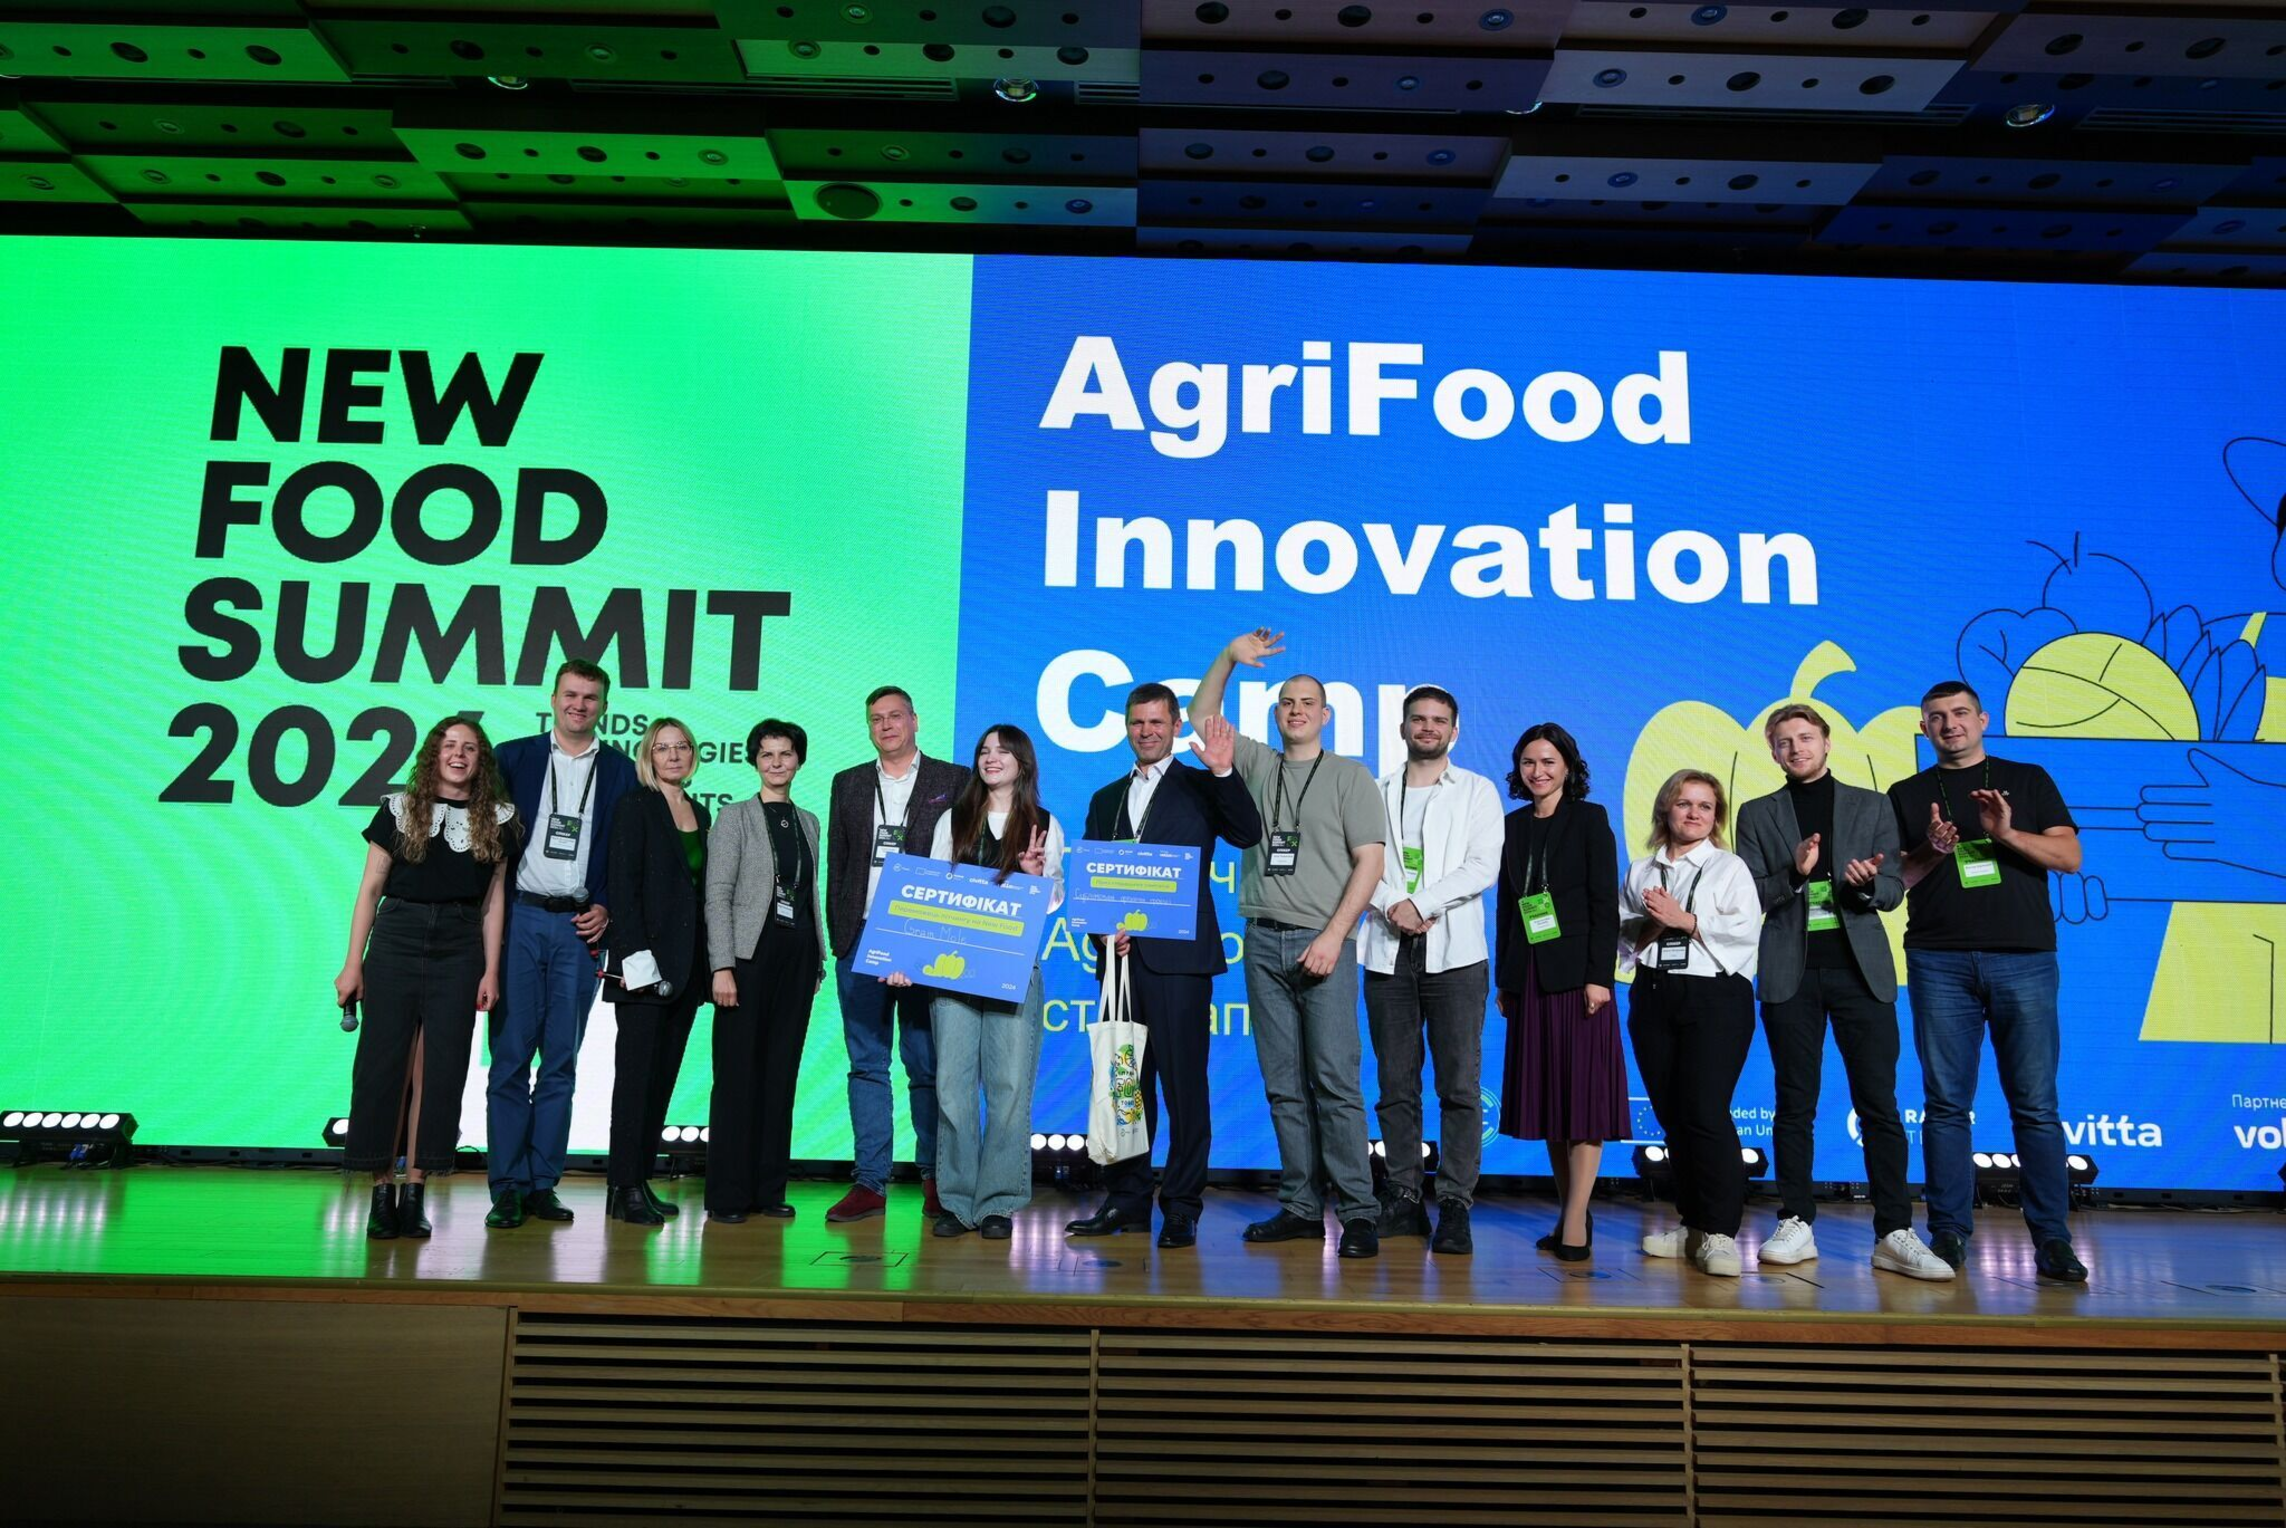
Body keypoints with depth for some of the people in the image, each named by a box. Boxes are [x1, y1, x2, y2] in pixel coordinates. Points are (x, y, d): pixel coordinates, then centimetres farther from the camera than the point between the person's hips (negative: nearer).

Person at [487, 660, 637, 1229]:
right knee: (511, 1055, -1)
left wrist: (608, 909, -2)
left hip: (580, 926, 1)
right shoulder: (513, 757, 7)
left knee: (562, 1060, 5)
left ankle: (543, 1182, 11)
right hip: (520, 919, -1)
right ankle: (508, 1186, 5)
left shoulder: (620, 771, 9)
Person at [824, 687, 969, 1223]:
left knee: (927, 1066, 1)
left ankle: (935, 1177, 12)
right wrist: (838, 933, 6)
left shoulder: (953, 781, 6)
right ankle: (870, 1182, 10)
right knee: (866, 1064, 5)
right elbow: (836, 863, 14)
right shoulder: (848, 783, 15)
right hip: (860, 939, 3)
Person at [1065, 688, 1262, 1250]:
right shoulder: (1106, 799, 19)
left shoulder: (1200, 788, 5)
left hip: (1178, 956, -4)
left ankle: (1182, 1207, 6)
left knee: (1183, 1083, -2)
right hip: (1120, 956, 5)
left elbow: (1248, 835, -11)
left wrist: (1223, 771, -22)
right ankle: (1127, 1199, 18)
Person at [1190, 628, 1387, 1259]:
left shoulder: (1350, 776, 5)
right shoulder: (1257, 765, 16)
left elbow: (1369, 861, -2)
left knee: (1335, 1081, -9)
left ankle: (1358, 1213, -5)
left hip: (1322, 943, -4)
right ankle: (1301, 1208, 12)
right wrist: (1228, 659, 1)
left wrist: (1333, 936, -11)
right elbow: (1202, 718, 16)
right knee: (1283, 1085, 6)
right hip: (1263, 941, 4)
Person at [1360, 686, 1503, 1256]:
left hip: (1453, 952, -2)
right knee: (1396, 1085, 6)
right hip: (1388, 952, 2)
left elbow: (1483, 867, -4)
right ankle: (1403, 1200, 13)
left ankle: (1455, 1205, 2)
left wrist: (1420, 903, -12)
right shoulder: (1376, 793, 15)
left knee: (1460, 1086, -4)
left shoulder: (1477, 791, 9)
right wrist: (1393, 905, -12)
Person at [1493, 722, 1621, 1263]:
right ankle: (1569, 1214, 16)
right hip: (1529, 976, 5)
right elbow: (1505, 904, 13)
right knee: (1545, 1092, 7)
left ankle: (1576, 1222, -3)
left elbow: (1605, 903, -6)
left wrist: (1599, 975, -14)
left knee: (1583, 1091, -5)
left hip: (1577, 972, -5)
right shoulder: (1514, 825, 12)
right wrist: (1504, 979, 10)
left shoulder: (1590, 819, 0)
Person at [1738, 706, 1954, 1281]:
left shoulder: (1871, 806, 11)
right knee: (1795, 1103, 4)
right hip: (1791, 973, 0)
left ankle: (1894, 1235, 2)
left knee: (1879, 1103, -2)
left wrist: (1869, 884, -16)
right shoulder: (1757, 814, 10)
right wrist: (1794, 874, -15)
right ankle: (1797, 1225, 11)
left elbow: (1894, 888, 5)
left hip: (1860, 969, 0)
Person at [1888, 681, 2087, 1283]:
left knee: (2036, 1103, -1)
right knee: (1946, 1103, 1)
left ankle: (2051, 1238, 6)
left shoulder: (2028, 781, 13)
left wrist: (2007, 834, -12)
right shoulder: (1907, 795, 14)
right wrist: (1932, 852, -9)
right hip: (1940, 962, 0)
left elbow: (2070, 857, 4)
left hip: (2024, 958, 0)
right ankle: (1949, 1232, 6)